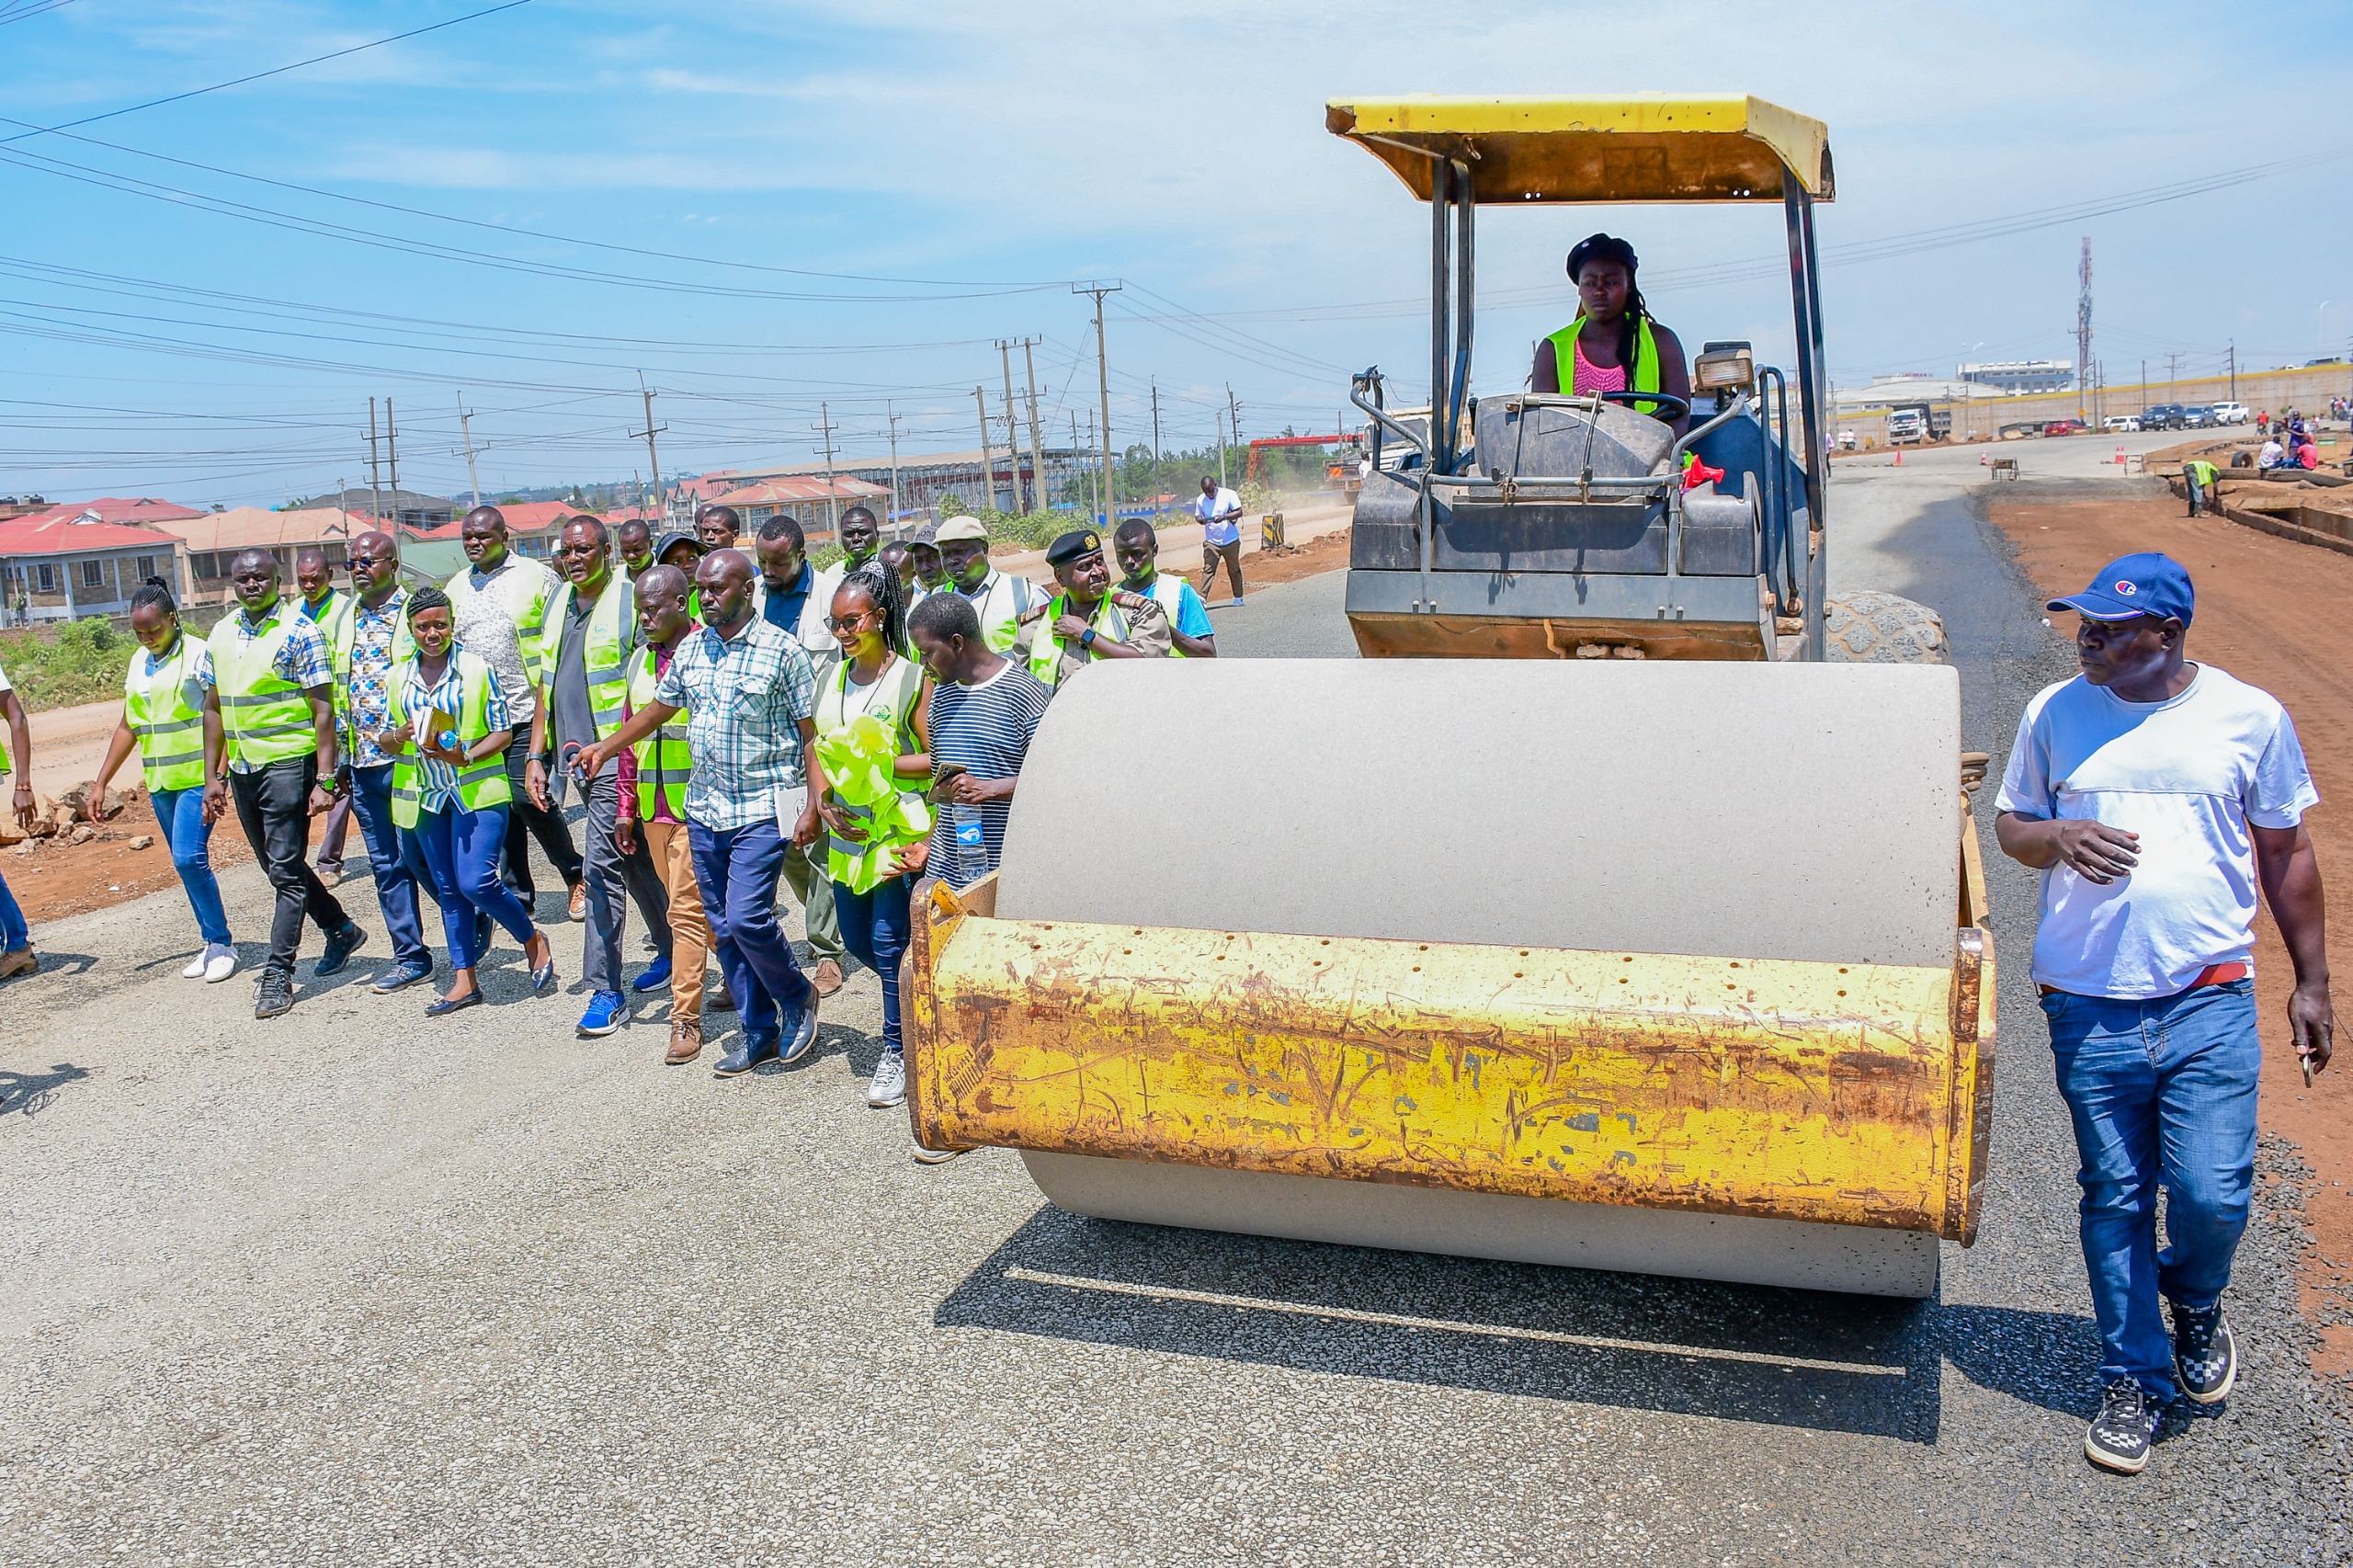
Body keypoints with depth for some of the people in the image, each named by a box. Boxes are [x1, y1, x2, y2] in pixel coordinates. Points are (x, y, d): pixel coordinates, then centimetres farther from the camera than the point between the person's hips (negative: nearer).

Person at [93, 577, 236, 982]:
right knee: (187, 863, 9)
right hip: (160, 781, 7)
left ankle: (222, 945, -3)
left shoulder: (200, 655, -8)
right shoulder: (139, 662, 13)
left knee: (190, 858, -14)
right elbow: (129, 726, 20)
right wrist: (101, 782, 18)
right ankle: (213, 943, 17)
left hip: (199, 777, -7)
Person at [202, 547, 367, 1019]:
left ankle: (278, 972, -2)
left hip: (288, 764, -7)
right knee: (279, 868, 16)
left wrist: (325, 780, -16)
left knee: (287, 872, -6)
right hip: (242, 769, 7)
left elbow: (323, 709, -10)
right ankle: (342, 930, 34)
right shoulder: (221, 634, 11)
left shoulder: (300, 632, -8)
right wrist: (213, 776, 12)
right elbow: (214, 709, 17)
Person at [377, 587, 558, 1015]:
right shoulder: (400, 678, 10)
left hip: (477, 791, -5)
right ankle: (464, 982, 17)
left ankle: (533, 940, 11)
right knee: (449, 889, 9)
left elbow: (503, 733, -3)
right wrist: (396, 737, -11)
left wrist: (466, 755, -21)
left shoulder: (478, 670, -3)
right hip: (426, 797, 5)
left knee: (476, 881, -15)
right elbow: (386, 742, 14)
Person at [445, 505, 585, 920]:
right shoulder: (456, 588, 16)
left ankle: (574, 875, 8)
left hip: (525, 713, -5)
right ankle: (516, 890, 18)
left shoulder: (535, 577, 0)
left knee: (527, 798, -11)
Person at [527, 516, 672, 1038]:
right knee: (634, 861, 18)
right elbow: (548, 683, 19)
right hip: (576, 755, 7)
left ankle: (606, 991, -4)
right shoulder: (558, 604, 14)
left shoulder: (631, 600, -8)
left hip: (615, 757, -7)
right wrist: (535, 755, 12)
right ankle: (670, 950, 33)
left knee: (602, 868, -9)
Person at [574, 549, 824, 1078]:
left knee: (746, 918, -15)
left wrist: (814, 806, -13)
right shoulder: (690, 649, 8)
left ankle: (798, 999, 11)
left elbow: (811, 734, -8)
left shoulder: (782, 651, -9)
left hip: (762, 809, -6)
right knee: (722, 927, 8)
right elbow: (659, 707, 23)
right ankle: (760, 1033, 20)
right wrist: (604, 748, 20)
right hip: (704, 808, 6)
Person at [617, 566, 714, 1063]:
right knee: (687, 903, 14)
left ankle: (686, 1018, 0)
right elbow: (630, 736, 18)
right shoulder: (641, 659, 13)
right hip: (653, 806, 7)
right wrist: (626, 808, 16)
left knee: (687, 908, -7)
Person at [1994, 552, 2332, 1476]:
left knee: (2213, 1195, -7)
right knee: (2116, 1200, 8)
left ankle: (2195, 1301, 28)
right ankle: (2133, 1381, 25)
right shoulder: (2055, 714, 2)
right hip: (2089, 1005, 1)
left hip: (2209, 999, -1)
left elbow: (2286, 853, 8)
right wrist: (2057, 836, -13)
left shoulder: (2249, 717, 0)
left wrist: (2311, 982, 9)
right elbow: (2010, 824, 11)